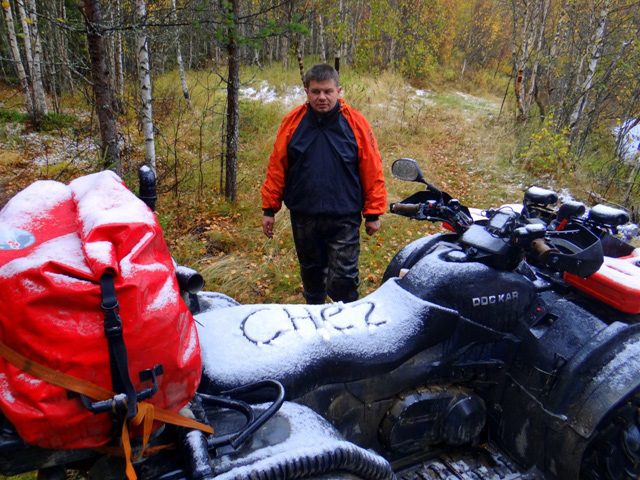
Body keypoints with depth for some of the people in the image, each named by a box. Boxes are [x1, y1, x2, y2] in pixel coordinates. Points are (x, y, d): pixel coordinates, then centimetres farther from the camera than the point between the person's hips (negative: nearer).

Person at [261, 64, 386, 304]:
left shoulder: (355, 122, -4)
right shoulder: (293, 121, 0)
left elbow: (372, 170, -2)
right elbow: (277, 167, 3)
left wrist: (373, 213, -3)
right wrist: (269, 208, 3)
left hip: (344, 218, -3)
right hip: (303, 215, 3)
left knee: (343, 276, -1)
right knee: (311, 271, 20)